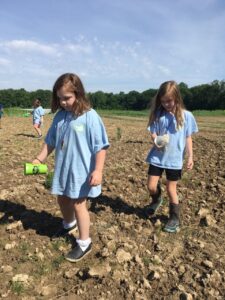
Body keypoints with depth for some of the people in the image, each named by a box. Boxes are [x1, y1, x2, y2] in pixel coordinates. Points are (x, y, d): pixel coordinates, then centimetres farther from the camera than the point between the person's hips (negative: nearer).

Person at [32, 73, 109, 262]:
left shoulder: (90, 116, -17)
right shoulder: (60, 115, 2)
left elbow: (100, 147, -17)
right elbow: (51, 141, 11)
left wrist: (98, 171, -20)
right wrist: (39, 159, 6)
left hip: (81, 170, -7)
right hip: (63, 168, 7)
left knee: (78, 204, 3)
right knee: (63, 199, 22)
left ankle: (84, 243, 23)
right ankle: (69, 224, 53)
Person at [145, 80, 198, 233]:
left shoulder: (186, 116, -5)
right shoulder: (158, 114, -2)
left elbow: (188, 138, 1)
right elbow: (153, 132, 0)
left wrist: (190, 156, -2)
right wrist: (156, 140, -22)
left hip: (175, 159, -2)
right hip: (157, 157, 2)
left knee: (171, 189, 7)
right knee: (151, 187, 3)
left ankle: (175, 219, 28)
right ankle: (157, 200, 39)